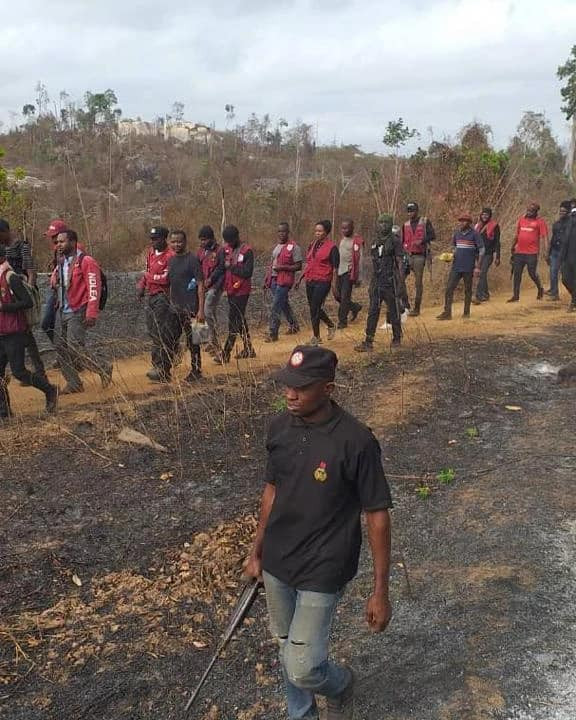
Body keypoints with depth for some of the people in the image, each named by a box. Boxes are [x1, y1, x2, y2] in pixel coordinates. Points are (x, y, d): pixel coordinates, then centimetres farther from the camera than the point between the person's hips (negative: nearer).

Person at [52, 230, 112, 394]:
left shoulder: (86, 262, -11)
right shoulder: (61, 263, 16)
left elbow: (94, 288, -17)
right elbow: (55, 281, 32)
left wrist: (92, 313, -23)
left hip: (78, 313, -9)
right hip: (64, 312, 9)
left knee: (75, 348, -16)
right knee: (61, 347, 6)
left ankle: (104, 367, 5)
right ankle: (74, 384, 15)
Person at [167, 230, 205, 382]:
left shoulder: (192, 259, -11)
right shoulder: (171, 260, 11)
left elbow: (200, 285, -13)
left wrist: (201, 309, -18)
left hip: (189, 308, -7)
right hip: (174, 308, 7)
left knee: (192, 341, 2)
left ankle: (196, 371, 14)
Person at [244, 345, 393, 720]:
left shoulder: (356, 441, -23)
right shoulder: (280, 427, -6)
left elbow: (377, 515, -16)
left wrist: (381, 591, -12)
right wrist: (257, 551, 16)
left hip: (322, 571, -5)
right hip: (277, 563, 6)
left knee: (302, 669, -2)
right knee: (288, 649, 21)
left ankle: (341, 683, 33)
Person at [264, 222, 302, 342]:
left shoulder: (294, 247, -9)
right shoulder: (276, 246, 15)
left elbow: (298, 266, -11)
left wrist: (283, 267, -20)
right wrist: (267, 280, 18)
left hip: (284, 281, -8)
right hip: (274, 279, 8)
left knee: (276, 307, -10)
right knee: (284, 304, 18)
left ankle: (273, 333, -5)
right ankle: (294, 326, 35)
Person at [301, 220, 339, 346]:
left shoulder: (331, 247, -7)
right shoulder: (312, 245, 13)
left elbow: (335, 269, -7)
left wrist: (334, 286, -11)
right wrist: (300, 278, 17)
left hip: (322, 282, -7)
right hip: (309, 281, 7)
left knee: (315, 309, -8)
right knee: (314, 308, 15)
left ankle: (316, 337, 5)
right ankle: (331, 326, 38)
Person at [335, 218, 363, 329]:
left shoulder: (357, 241, -11)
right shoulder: (342, 238, 14)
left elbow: (359, 260, -12)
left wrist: (358, 277, -15)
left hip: (349, 272, -8)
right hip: (340, 271, 8)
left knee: (345, 297, -8)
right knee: (338, 296, 10)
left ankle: (342, 321, 0)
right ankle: (355, 307, 32)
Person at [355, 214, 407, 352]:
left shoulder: (395, 241, -7)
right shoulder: (375, 242, 12)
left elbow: (400, 263, -9)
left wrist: (401, 284, -15)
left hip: (390, 282, -6)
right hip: (377, 282, 6)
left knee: (393, 312, 6)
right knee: (373, 312, 1)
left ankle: (397, 337, 24)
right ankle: (368, 343, 1)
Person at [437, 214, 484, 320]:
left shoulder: (474, 234, -5)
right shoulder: (457, 234, 11)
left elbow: (481, 250, -5)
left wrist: (478, 266, -11)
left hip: (468, 267, -5)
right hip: (456, 266, 5)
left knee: (468, 290, 6)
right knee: (449, 288, -4)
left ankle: (466, 312, 16)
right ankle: (447, 312, -5)